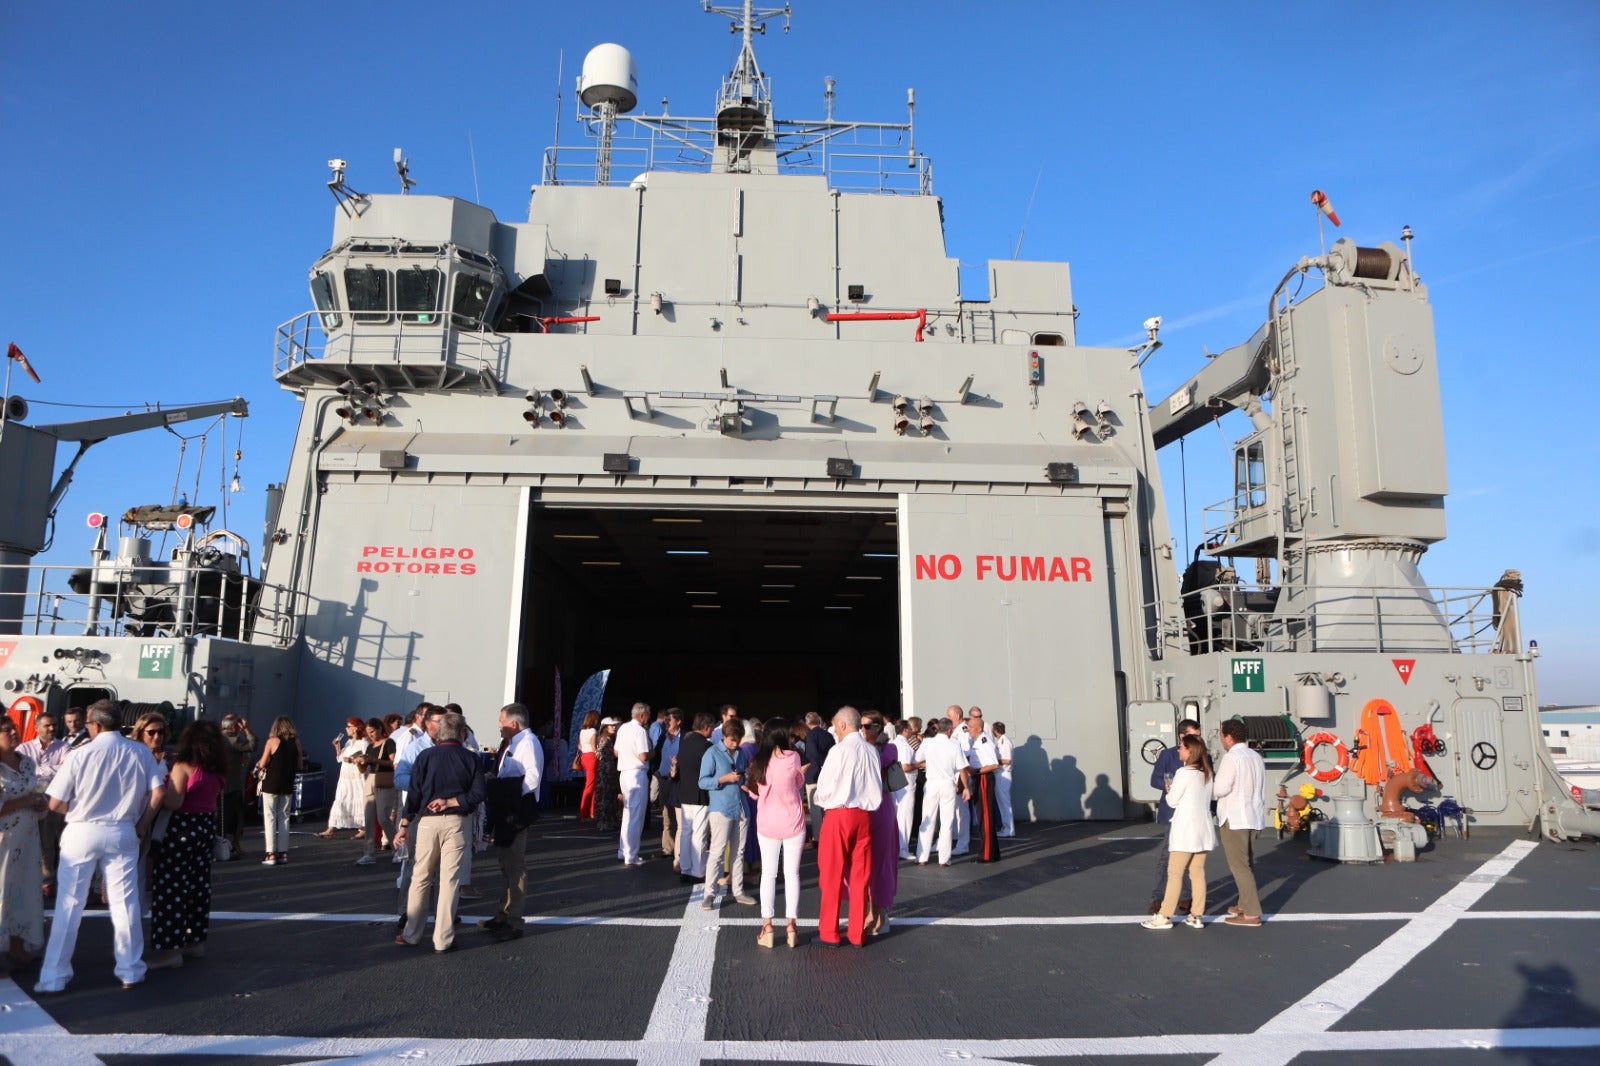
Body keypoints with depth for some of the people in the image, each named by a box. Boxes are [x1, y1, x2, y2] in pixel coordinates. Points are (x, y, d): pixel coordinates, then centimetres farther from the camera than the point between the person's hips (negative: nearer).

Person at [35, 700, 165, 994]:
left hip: (82, 833, -2)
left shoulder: (81, 755, -12)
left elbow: (55, 804, -7)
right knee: (124, 902, 8)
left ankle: (54, 977, 16)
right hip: (123, 834, 2)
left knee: (69, 904, 9)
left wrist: (77, 813, 13)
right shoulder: (140, 752, -5)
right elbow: (156, 794, -6)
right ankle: (131, 971, 16)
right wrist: (142, 824, 9)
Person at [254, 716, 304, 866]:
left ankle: (271, 855, -1)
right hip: (287, 786, 4)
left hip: (271, 785, -4)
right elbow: (300, 766, 5)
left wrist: (258, 764, 12)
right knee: (284, 817, 12)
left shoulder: (272, 741, -9)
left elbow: (262, 764, -9)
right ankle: (283, 853, 12)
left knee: (270, 818, 2)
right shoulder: (296, 742, 2)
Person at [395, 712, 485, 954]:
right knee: (449, 881, 3)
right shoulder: (470, 758, 0)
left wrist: (404, 825, 4)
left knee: (420, 879, 13)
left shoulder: (425, 756, 1)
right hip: (456, 822, -1)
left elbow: (414, 793, -1)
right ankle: (443, 940, 6)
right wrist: (450, 802, -4)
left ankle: (411, 935, 20)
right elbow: (478, 793, -8)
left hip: (427, 821, 1)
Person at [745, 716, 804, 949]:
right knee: (792, 874, 7)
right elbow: (799, 783, 4)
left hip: (767, 824, 2)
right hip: (793, 823, -2)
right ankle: (792, 925, 10)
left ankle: (767, 927, 8)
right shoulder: (792, 757, -11)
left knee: (768, 874, 9)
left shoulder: (758, 762, -5)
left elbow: (755, 793, 5)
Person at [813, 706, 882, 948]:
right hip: (865, 815, 5)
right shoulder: (872, 751, 2)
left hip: (839, 815, -5)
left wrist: (819, 799, 11)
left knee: (832, 875, 6)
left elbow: (824, 788, -9)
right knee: (860, 876, 11)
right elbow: (877, 786, 8)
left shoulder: (839, 750, -13)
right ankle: (857, 934, 16)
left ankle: (829, 933, 13)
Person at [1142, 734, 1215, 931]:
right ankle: (1196, 916, 10)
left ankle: (1165, 916, 0)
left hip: (1185, 829, -7)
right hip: (1203, 829, 7)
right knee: (1198, 872, 9)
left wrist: (1169, 790, 11)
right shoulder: (1206, 773, 6)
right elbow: (1206, 798, 14)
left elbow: (1172, 800, -9)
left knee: (1175, 873, -2)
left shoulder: (1183, 773, -14)